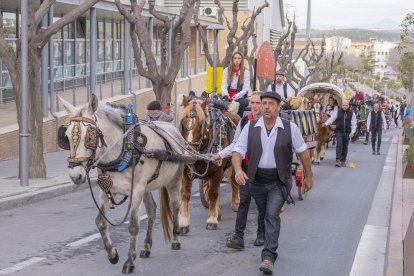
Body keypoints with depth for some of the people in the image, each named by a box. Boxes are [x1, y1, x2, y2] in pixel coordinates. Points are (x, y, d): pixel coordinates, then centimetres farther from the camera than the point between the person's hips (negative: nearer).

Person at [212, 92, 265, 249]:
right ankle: (238, 237, -7)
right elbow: (236, 144, 11)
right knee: (244, 201, -3)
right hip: (246, 167, 3)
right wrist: (220, 155, 1)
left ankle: (261, 234, 25)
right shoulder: (244, 121, 5)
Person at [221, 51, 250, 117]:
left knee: (242, 103, -35)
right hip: (228, 96, 1)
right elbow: (224, 85, 5)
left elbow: (245, 88, -1)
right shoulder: (226, 70, 13)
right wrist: (226, 94, -18)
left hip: (239, 96, -1)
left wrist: (237, 95, -20)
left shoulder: (246, 72, 5)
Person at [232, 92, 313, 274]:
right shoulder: (250, 127, -3)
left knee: (272, 215, -18)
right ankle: (271, 244, 41)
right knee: (264, 215, 17)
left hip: (279, 181, -3)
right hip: (256, 180, 3)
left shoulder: (290, 128, -7)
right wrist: (238, 170, -26)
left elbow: (303, 152, 4)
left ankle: (268, 256, -18)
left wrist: (308, 176, 10)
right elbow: (238, 152, -7)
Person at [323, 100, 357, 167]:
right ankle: (338, 160, -15)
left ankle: (343, 161, 16)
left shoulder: (352, 113, 1)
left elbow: (354, 123, 0)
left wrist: (352, 132, -12)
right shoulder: (338, 112, 0)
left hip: (347, 133, 1)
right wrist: (326, 123, -24)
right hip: (339, 132, -1)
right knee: (339, 145, -12)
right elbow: (331, 118, -6)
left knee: (345, 147, 7)